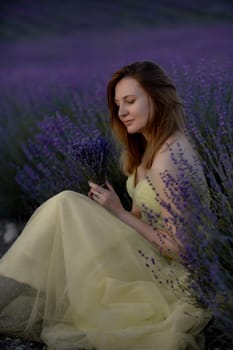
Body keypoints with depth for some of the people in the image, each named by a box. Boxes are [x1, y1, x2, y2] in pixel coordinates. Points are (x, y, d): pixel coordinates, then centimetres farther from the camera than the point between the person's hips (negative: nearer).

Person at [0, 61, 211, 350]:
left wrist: (120, 213, -17)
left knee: (67, 205, -16)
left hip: (172, 277, -9)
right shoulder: (151, 147, 8)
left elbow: (178, 247, -22)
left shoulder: (169, 158, -22)